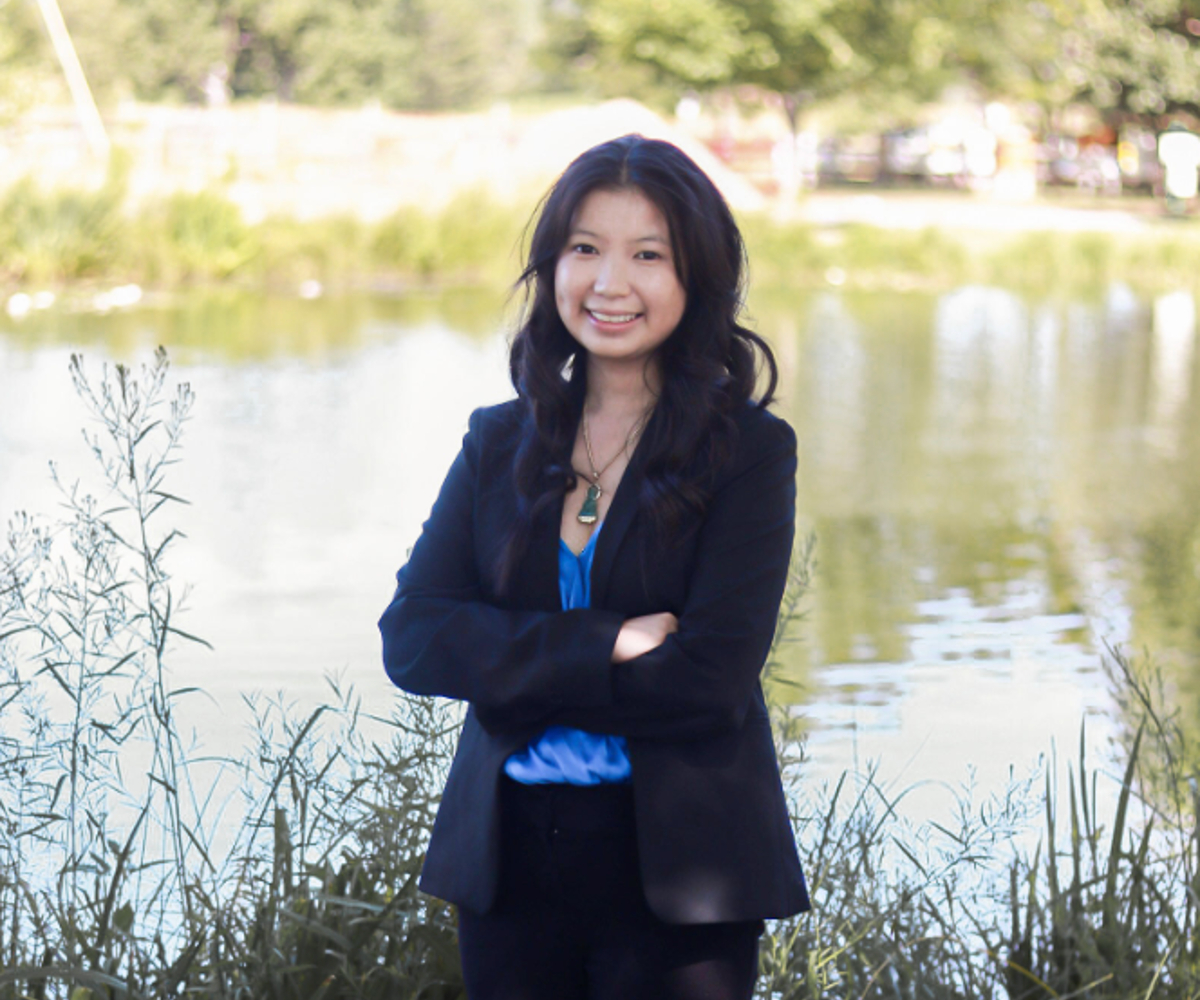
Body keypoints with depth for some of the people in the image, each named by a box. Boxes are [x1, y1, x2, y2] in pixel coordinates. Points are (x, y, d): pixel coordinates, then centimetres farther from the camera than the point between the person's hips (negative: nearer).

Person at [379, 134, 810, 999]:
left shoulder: (747, 450, -4)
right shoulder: (499, 443, 8)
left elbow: (710, 677, -14)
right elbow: (411, 636, -4)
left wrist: (517, 670, -9)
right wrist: (602, 646, -15)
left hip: (677, 876, -3)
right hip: (509, 861, 4)